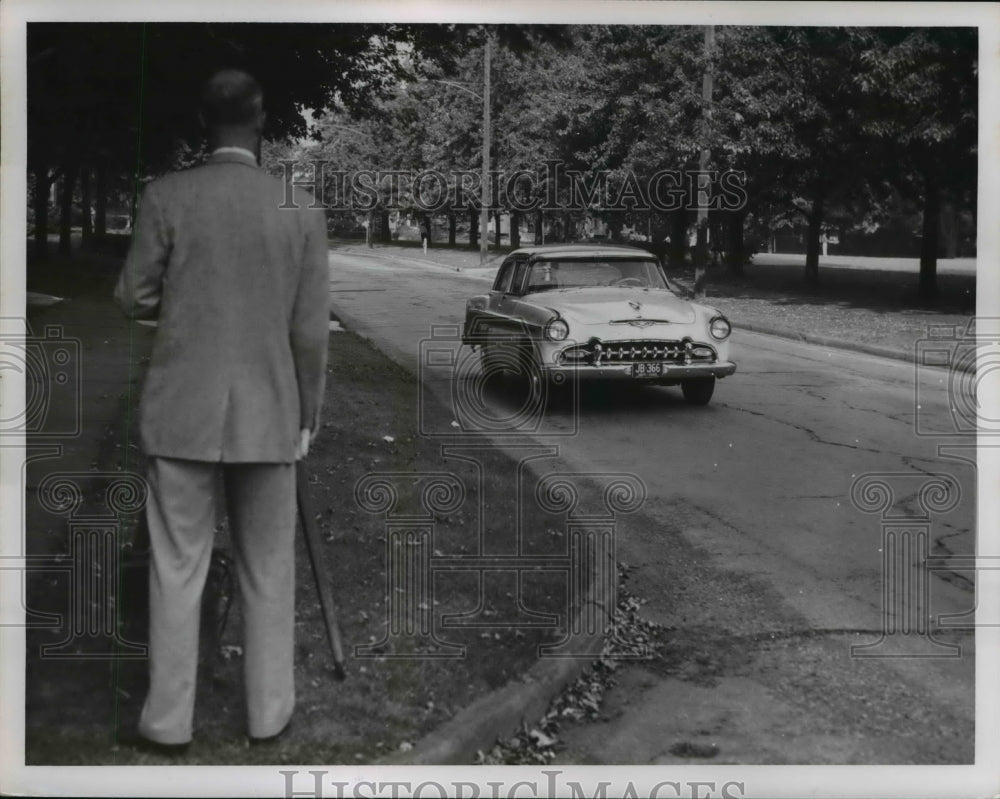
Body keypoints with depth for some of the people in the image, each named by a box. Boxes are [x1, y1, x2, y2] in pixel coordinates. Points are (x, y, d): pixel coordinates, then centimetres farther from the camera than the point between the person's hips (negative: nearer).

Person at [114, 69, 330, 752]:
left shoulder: (167, 197, -6)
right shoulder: (302, 207, -2)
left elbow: (134, 298, 1)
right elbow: (312, 329, -1)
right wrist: (308, 414, 10)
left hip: (182, 412, -1)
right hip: (269, 415, 1)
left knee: (178, 571, 7)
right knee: (269, 574, 12)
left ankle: (169, 721, 13)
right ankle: (269, 713, 20)